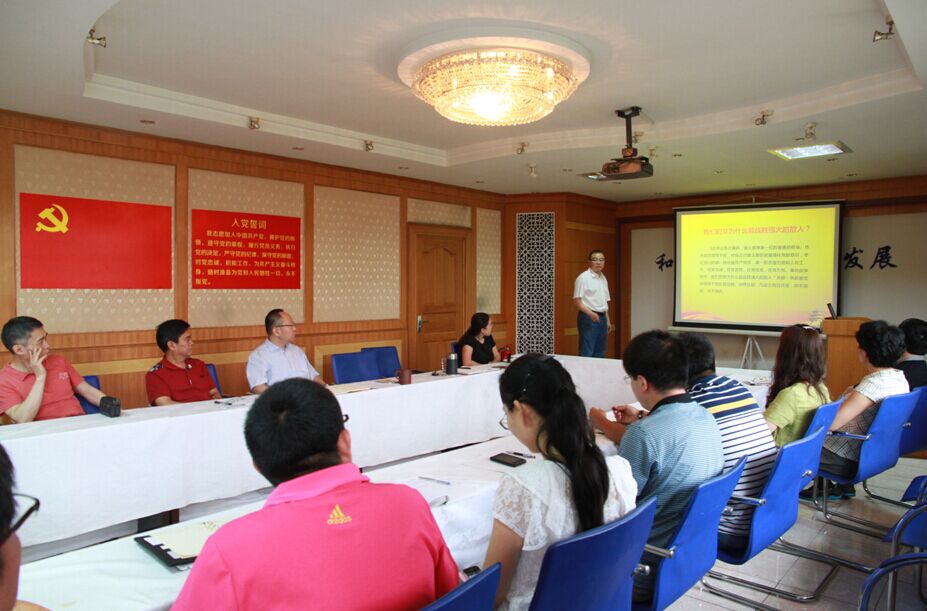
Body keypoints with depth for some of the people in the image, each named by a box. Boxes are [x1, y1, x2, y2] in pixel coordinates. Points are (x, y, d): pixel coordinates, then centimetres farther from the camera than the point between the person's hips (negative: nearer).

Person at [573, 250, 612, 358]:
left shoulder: (604, 279, 15)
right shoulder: (583, 277, -8)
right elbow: (577, 300, -13)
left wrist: (607, 320, 17)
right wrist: (590, 313, -24)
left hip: (601, 318, 8)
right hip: (588, 317, -8)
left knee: (600, 353, 11)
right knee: (587, 353, -9)